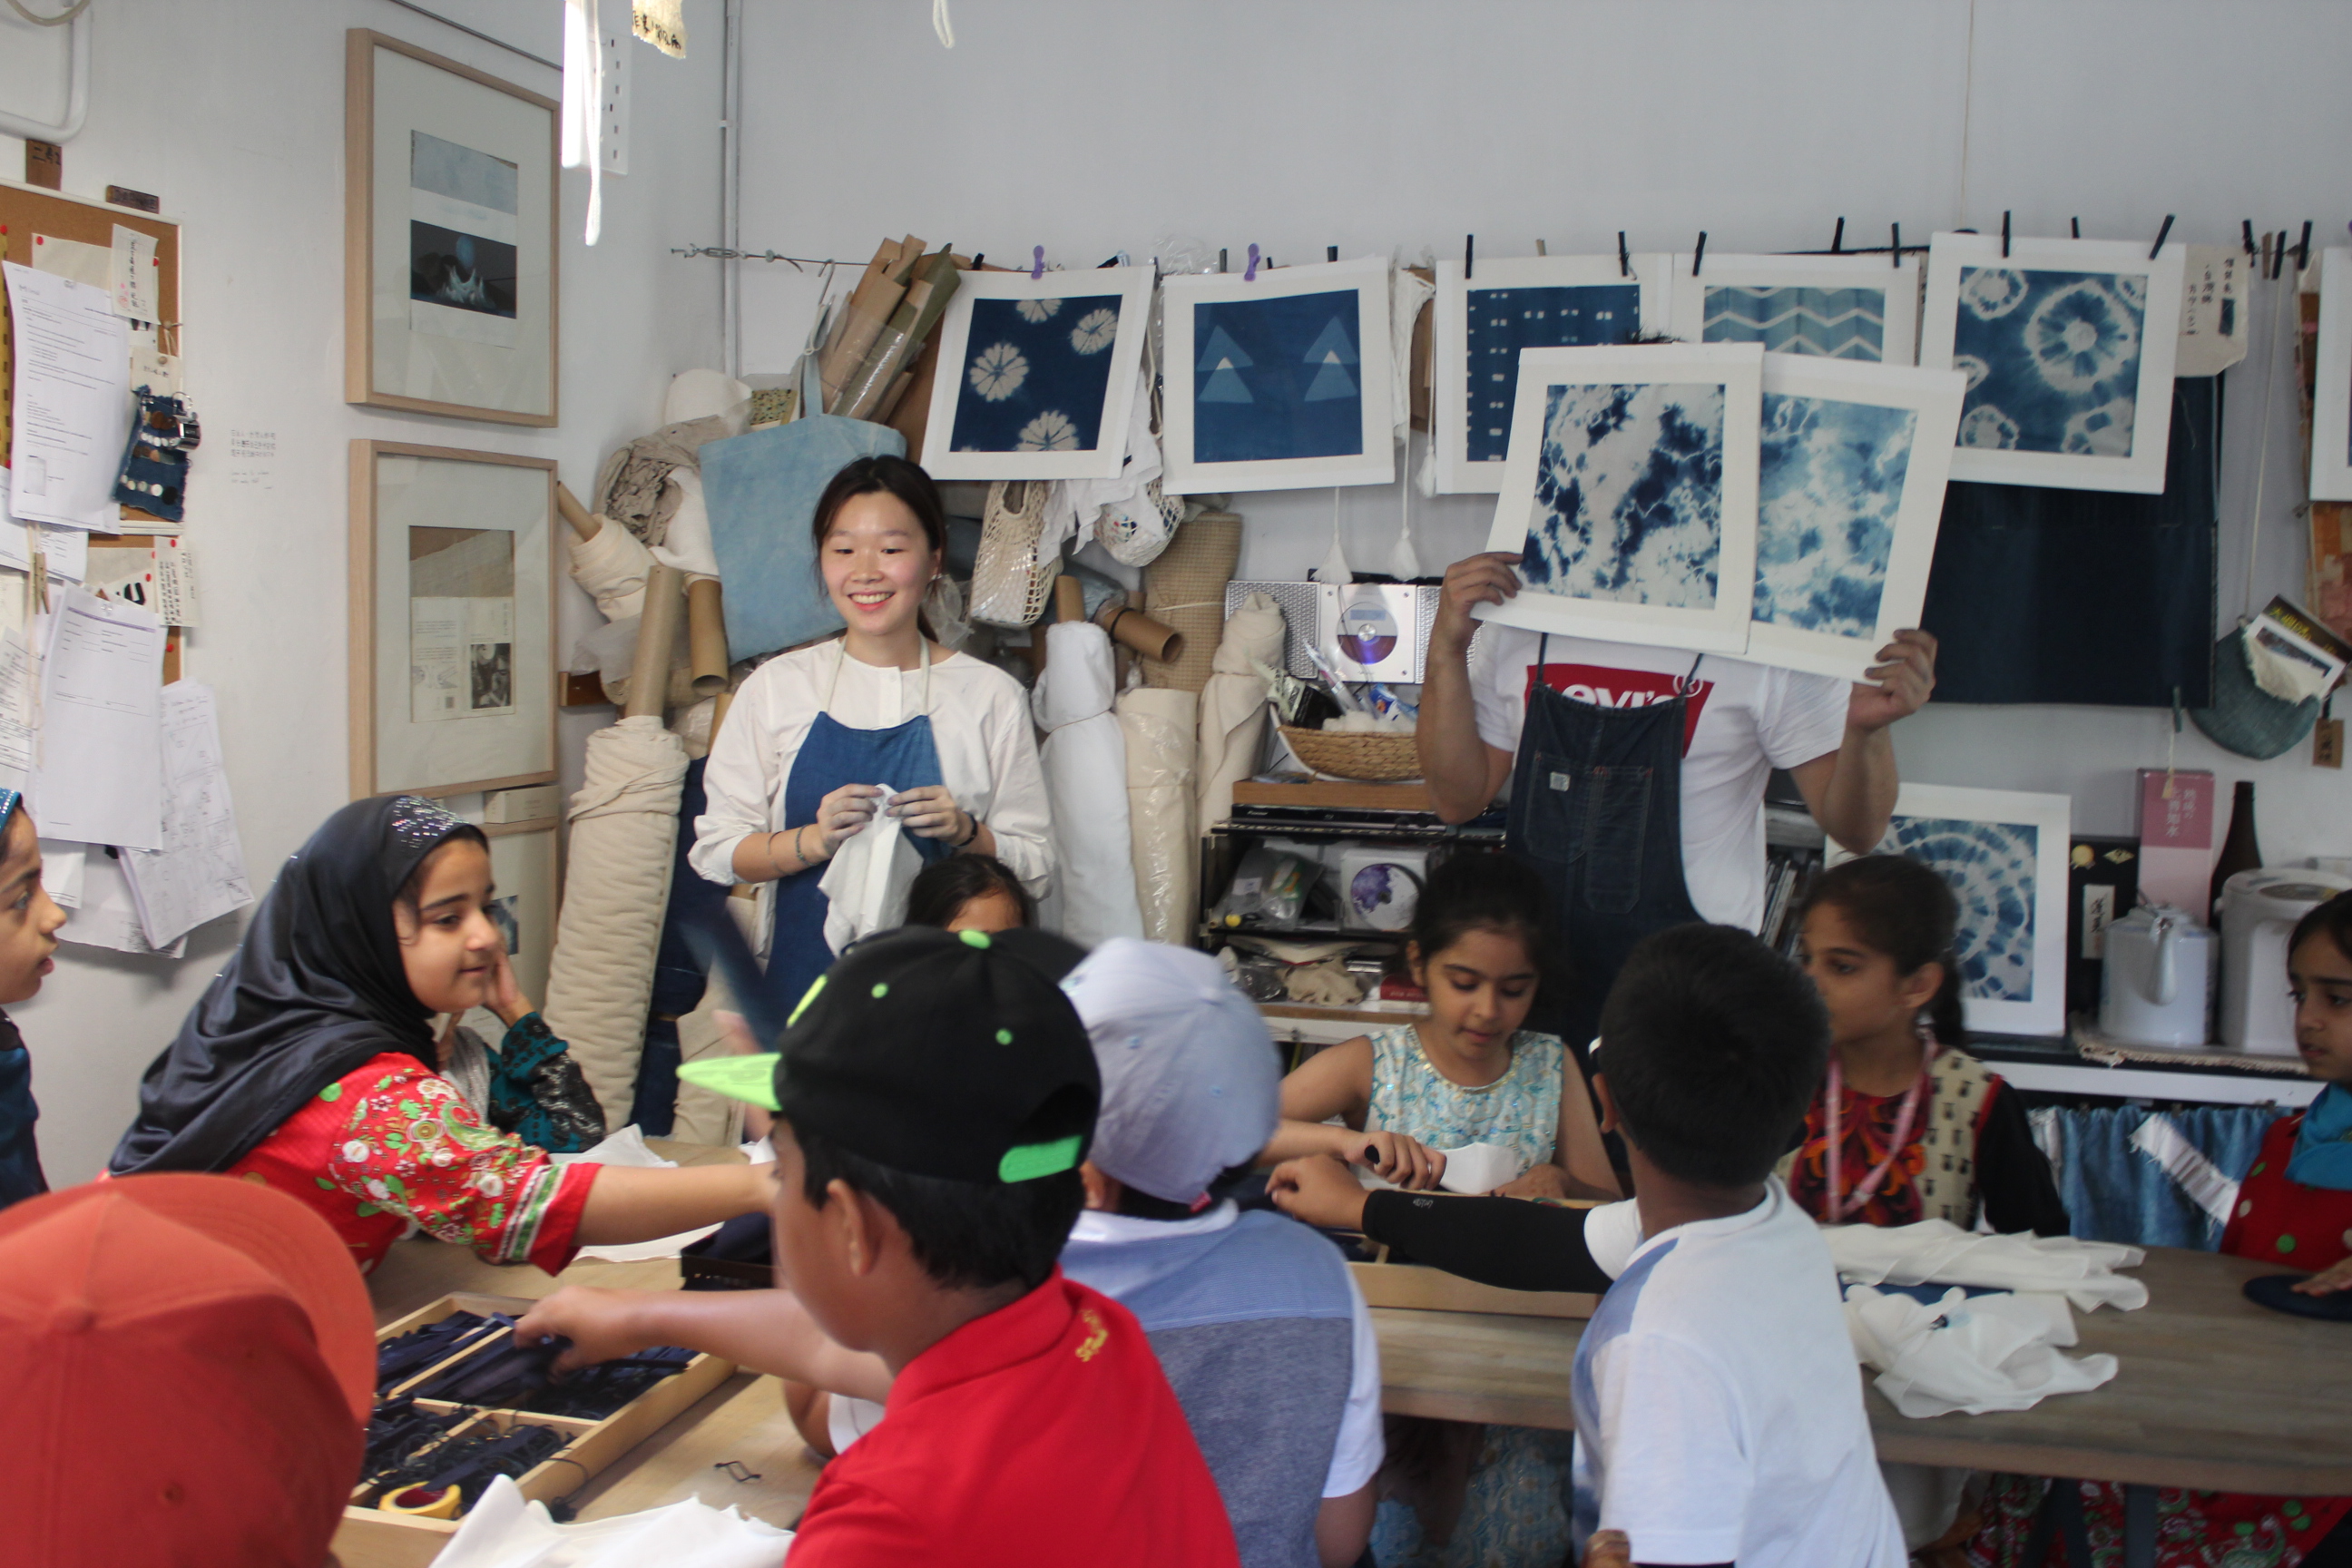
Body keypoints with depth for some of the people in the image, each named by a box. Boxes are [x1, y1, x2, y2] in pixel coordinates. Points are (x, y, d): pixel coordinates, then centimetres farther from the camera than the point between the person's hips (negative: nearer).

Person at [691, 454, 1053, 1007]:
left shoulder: (991, 696, 5)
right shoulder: (776, 688, 7)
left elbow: (1034, 867, 7)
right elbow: (716, 849, 5)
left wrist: (966, 833, -11)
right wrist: (817, 839, -11)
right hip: (803, 976, 1)